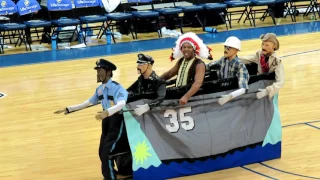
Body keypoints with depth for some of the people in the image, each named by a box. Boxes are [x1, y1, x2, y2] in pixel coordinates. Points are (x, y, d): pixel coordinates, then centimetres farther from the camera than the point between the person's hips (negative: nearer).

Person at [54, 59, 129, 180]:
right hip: (106, 121, 8)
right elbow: (89, 102, 18)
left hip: (117, 122, -8)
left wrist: (107, 112, -55)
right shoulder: (100, 89, 5)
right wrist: (68, 109, 17)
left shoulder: (116, 87, -19)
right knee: (102, 152, 13)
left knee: (107, 152, -13)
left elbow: (121, 104, -37)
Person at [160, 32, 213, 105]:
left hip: (192, 97, -7)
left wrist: (186, 97, -45)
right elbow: (169, 73, 24)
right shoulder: (180, 61, 9)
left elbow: (198, 83, -30)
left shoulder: (199, 65, -15)